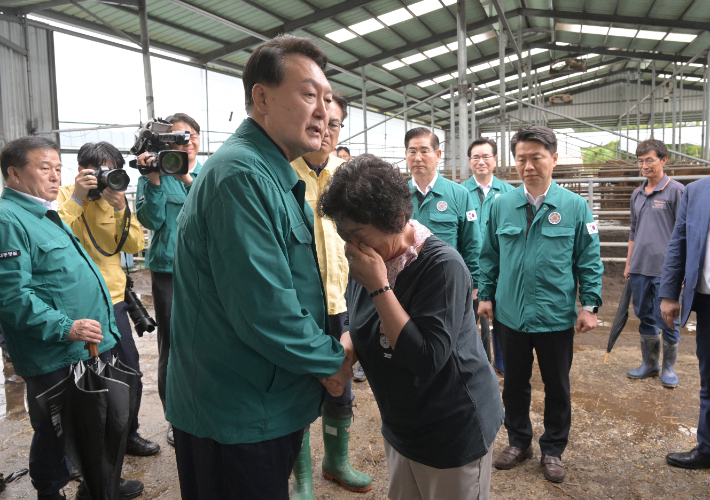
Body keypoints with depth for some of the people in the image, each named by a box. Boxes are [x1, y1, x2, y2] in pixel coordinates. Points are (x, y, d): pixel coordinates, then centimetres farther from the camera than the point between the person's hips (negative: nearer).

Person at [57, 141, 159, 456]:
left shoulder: (114, 198, 10)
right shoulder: (64, 197, -3)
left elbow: (135, 246, 0)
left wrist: (120, 208, -11)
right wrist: (77, 198, -21)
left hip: (113, 300, 5)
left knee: (129, 371, 11)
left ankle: (128, 434, 29)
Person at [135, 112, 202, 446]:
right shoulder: (156, 174, 2)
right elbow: (151, 219, -10)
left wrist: (188, 179, -21)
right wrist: (154, 179, -19)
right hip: (169, 270, -2)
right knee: (171, 347, 5)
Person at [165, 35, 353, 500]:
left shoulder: (277, 177, 10)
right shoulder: (242, 175, -24)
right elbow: (264, 313, -29)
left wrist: (327, 348, 2)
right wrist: (332, 359, -13)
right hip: (239, 421, -9)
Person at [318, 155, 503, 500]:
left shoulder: (442, 265, -25)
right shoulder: (364, 263, -3)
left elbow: (427, 359, -30)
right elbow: (355, 328, 10)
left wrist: (379, 287, -30)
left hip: (455, 432, -6)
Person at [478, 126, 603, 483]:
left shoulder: (575, 206, -6)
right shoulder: (502, 205, -1)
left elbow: (589, 260, -2)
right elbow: (489, 256, 7)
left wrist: (590, 305, -6)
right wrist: (486, 296, 5)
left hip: (557, 317, -1)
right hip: (510, 315, 2)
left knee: (557, 387, 14)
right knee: (514, 383, 16)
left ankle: (553, 450, 35)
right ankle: (518, 442, 37)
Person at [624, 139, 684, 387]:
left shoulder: (676, 191, -6)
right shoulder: (637, 194, 12)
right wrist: (628, 264, 18)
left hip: (665, 270, -6)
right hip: (639, 269, 6)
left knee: (667, 321, 3)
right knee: (645, 319, 14)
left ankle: (669, 368, 21)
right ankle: (649, 364, 28)